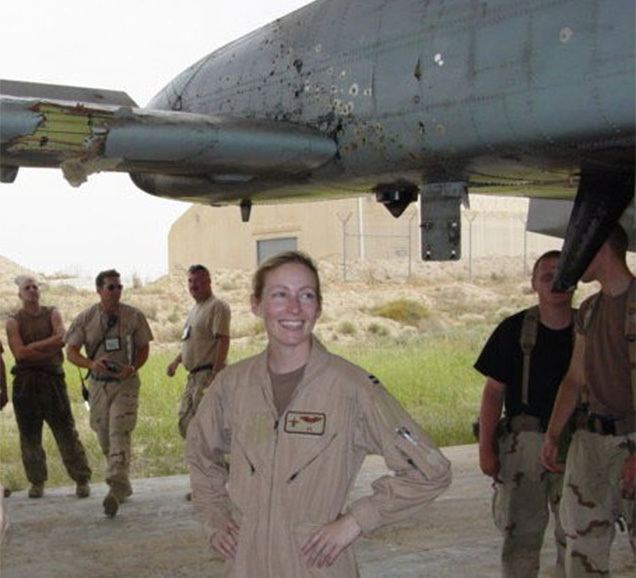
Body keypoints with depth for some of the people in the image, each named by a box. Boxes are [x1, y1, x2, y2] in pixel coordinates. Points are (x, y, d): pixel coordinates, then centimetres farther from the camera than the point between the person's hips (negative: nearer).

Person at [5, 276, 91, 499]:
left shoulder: (52, 314, 10)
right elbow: (20, 353, -10)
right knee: (30, 436, 4)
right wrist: (50, 350, -9)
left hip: (52, 380, 0)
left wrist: (33, 347, -12)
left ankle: (82, 480, 3)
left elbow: (61, 338, -9)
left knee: (66, 431, -2)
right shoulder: (13, 321, 5)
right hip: (25, 383, 0)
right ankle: (37, 482, 16)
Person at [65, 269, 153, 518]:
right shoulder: (85, 318, 0)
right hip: (98, 383, 3)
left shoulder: (134, 316, -3)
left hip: (126, 383, -3)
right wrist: (92, 363, -20)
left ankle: (115, 490, -22)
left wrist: (132, 368, -16)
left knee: (120, 434, -16)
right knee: (104, 438, 10)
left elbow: (143, 348, 4)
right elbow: (71, 352, 0)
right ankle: (123, 485, 27)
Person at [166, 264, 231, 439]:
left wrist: (215, 374, -25)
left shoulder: (217, 306, -10)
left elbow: (223, 340, -19)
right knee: (185, 423, 12)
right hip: (193, 375, 10)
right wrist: (176, 361, 19)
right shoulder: (195, 309, 20)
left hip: (208, 373, -10)